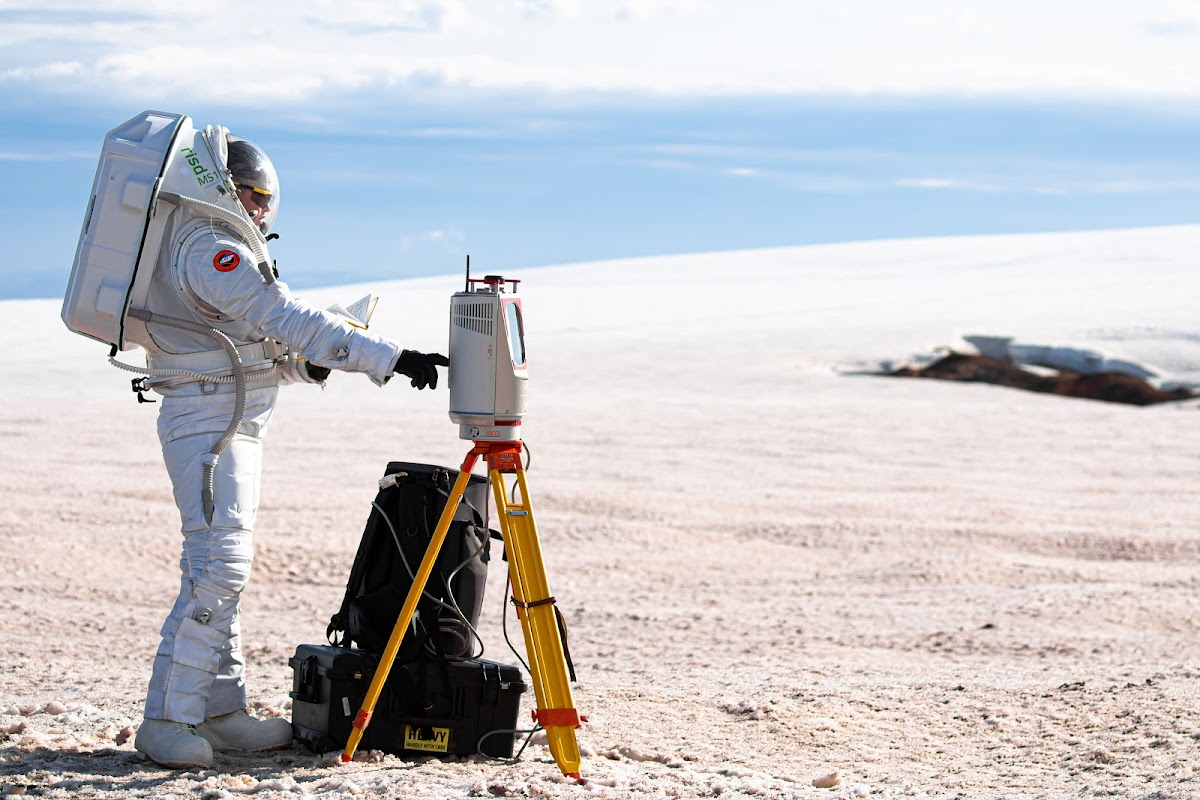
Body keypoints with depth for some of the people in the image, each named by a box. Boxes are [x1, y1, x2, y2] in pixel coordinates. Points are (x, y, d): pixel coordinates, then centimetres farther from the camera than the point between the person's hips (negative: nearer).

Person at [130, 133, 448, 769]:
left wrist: (302, 363, 2)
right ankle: (167, 720, -14)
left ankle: (219, 710, 13)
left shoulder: (208, 247, 18)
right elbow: (287, 319, -24)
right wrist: (391, 359, -26)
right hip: (209, 423, -11)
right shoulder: (210, 249, -15)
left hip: (233, 425, 11)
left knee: (222, 567, 10)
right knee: (218, 565, -15)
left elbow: (255, 344, 21)